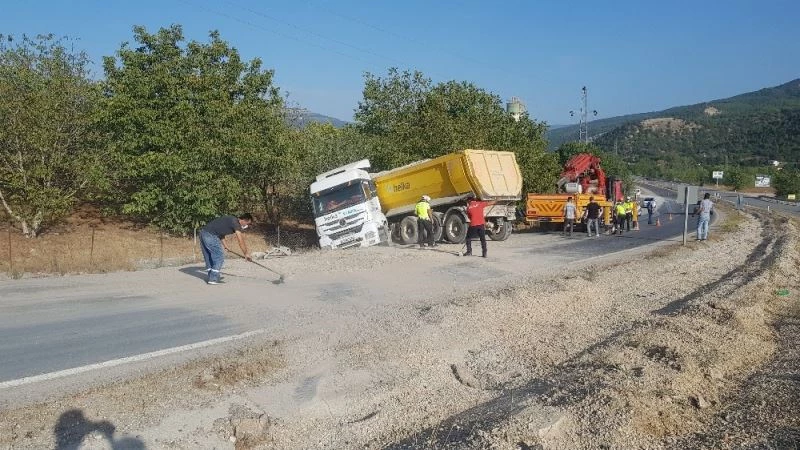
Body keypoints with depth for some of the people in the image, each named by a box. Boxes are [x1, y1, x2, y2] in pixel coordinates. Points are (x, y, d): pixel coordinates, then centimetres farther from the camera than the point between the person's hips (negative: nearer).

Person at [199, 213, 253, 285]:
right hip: (210, 235, -10)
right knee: (219, 257, -2)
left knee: (209, 257, 16)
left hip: (203, 232, 10)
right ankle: (213, 279, 0)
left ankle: (210, 278, 22)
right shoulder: (235, 222, -7)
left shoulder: (231, 220, 20)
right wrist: (246, 253, -1)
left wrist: (225, 246, 30)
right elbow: (240, 241, -9)